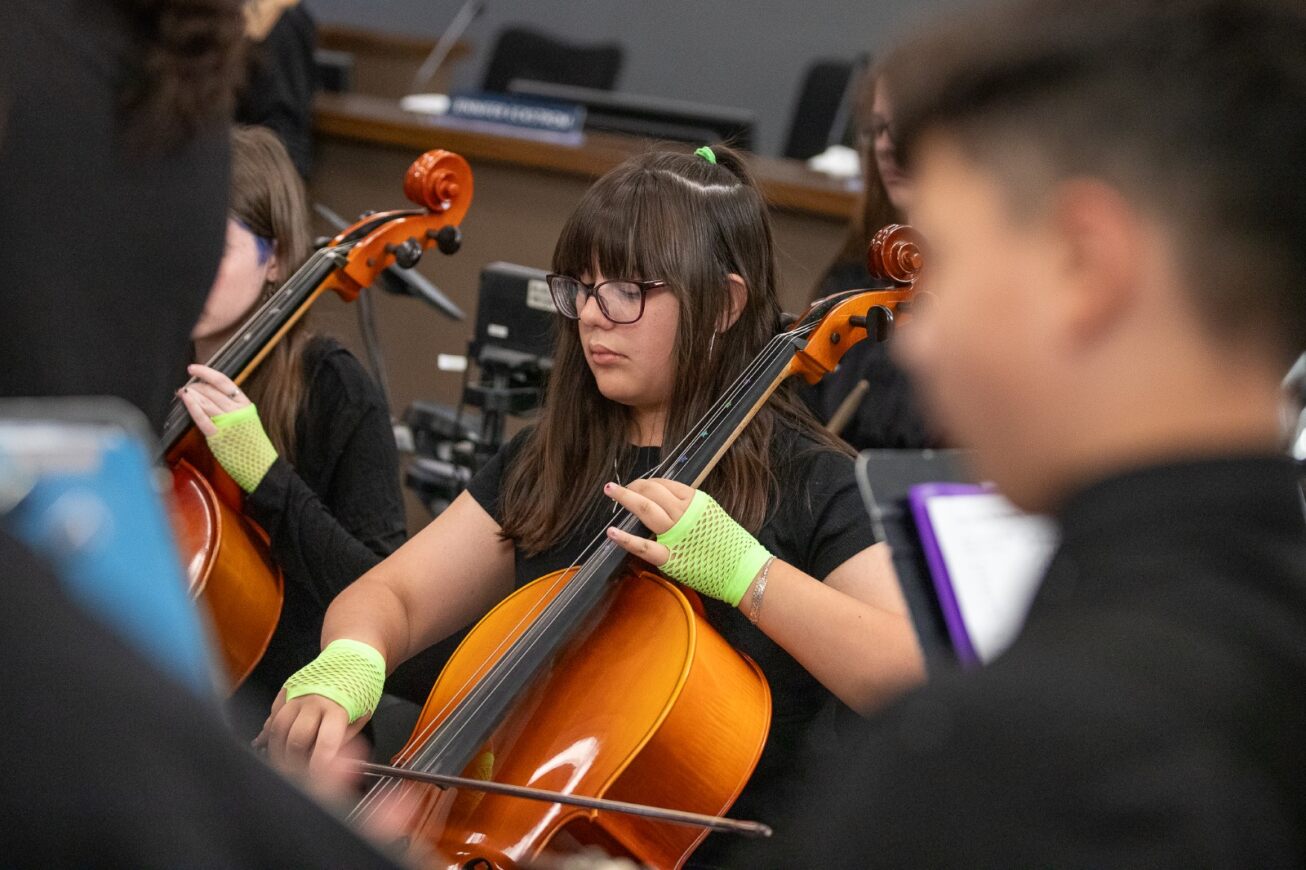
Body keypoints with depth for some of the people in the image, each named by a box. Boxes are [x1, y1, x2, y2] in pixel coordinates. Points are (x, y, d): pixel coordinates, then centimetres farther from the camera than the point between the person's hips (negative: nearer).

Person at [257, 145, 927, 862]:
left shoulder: (808, 485, -7)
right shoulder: (544, 467, 11)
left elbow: (923, 681, -19)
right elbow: (388, 596, 10)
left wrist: (743, 569, -28)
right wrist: (348, 663, -14)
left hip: (721, 850, -5)